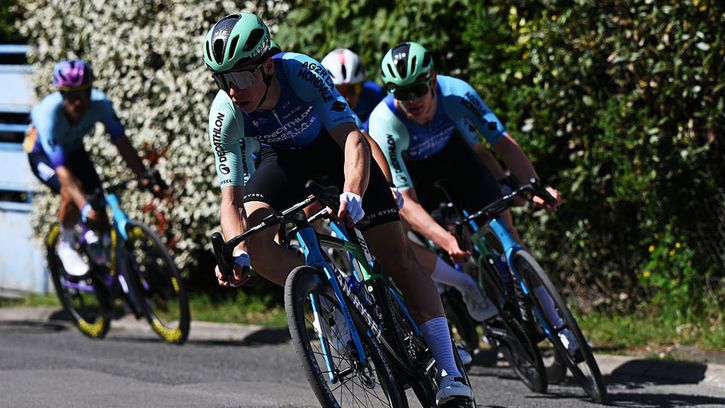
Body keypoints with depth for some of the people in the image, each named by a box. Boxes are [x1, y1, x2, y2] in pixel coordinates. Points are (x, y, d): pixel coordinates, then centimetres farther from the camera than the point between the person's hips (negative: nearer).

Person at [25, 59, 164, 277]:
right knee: (71, 192, -32)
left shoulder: (100, 103, -31)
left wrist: (144, 175, -45)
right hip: (42, 151, -4)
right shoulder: (49, 112, -41)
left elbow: (121, 142, -30)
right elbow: (62, 169, -45)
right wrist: (85, 208, -55)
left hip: (73, 148, 4)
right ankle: (67, 247, -5)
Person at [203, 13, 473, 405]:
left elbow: (353, 138, -43)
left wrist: (352, 194, -62)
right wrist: (237, 253, -44)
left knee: (397, 258, -9)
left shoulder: (302, 72, -36)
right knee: (256, 245, -26)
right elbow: (231, 199, -25)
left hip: (334, 147, -2)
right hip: (284, 162, 2)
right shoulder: (225, 115, -27)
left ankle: (449, 374, -9)